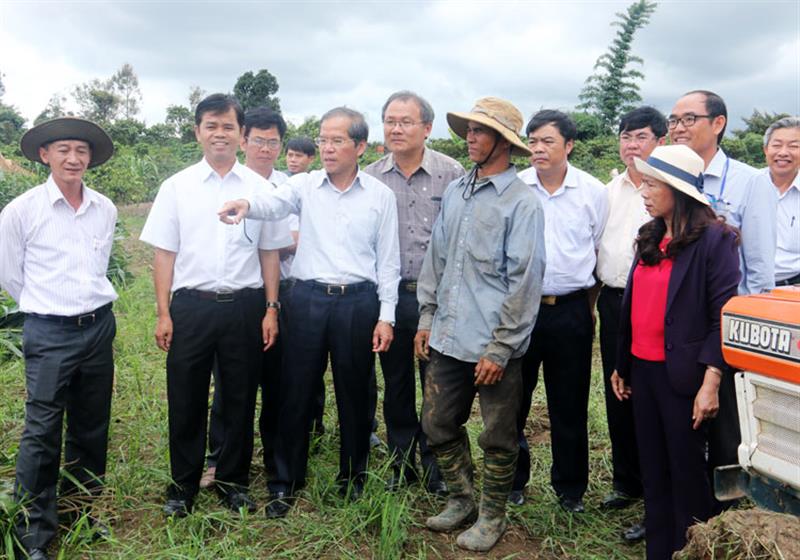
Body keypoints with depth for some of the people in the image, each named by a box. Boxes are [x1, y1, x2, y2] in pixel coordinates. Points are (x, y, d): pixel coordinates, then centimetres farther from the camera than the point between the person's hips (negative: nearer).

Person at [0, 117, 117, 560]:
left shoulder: (106, 210, 5)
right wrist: (47, 308, 10)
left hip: (99, 327, 4)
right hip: (48, 334, -4)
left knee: (92, 428, 14)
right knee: (42, 434, -2)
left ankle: (83, 510, 31)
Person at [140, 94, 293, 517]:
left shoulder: (260, 188, 5)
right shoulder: (176, 186, 4)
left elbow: (269, 253, 7)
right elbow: (164, 253, 4)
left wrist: (271, 309, 2)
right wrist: (163, 313, -2)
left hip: (245, 307, 1)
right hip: (191, 306, 0)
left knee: (240, 400, 10)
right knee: (186, 400, 7)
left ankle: (233, 481, 27)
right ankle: (183, 484, 26)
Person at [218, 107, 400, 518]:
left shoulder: (380, 195, 4)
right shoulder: (305, 185, 4)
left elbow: (388, 259, 5)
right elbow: (274, 203, -18)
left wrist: (386, 315, 0)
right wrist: (246, 204, -41)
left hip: (358, 302, 0)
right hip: (307, 298, 1)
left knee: (354, 393, 10)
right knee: (296, 391, 5)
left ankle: (353, 476, 30)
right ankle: (286, 481, 21)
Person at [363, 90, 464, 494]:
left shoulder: (451, 173, -2)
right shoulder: (370, 177, 5)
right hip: (390, 295, 2)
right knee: (396, 386, 13)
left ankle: (436, 467, 24)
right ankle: (401, 465, 29)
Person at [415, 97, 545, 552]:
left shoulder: (522, 202, -10)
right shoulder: (455, 192, 9)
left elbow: (524, 280, -13)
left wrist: (500, 348, -15)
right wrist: (428, 317, 12)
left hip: (492, 344, -6)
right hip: (447, 338, 6)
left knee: (498, 439, 9)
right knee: (439, 426, 16)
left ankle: (492, 516, 30)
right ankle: (461, 500, 37)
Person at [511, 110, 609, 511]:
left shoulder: (593, 192, 1)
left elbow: (599, 250, 11)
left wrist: (587, 301, 10)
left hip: (571, 310, 0)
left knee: (570, 406, 10)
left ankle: (570, 487, 27)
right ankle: (512, 481, 27)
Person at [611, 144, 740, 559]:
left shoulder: (714, 240, -11)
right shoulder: (650, 238, 10)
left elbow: (723, 315, -14)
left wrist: (711, 383, -19)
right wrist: (621, 365, 16)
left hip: (682, 374, -7)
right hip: (642, 369, 7)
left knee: (687, 471, 7)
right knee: (653, 471, 16)